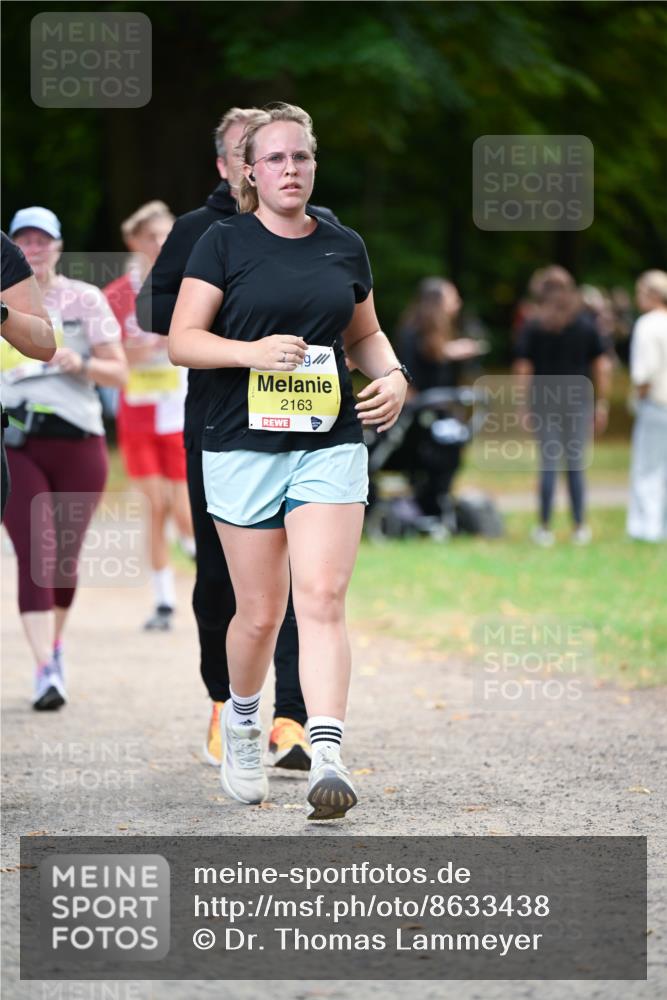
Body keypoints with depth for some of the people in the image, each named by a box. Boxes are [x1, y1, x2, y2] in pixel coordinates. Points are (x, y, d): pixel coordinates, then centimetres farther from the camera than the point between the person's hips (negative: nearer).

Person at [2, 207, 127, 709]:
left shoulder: (85, 299, 5)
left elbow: (119, 371, 2)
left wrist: (81, 364, -16)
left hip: (78, 442, 1)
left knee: (66, 556, 7)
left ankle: (55, 644, 33)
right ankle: (46, 670, -18)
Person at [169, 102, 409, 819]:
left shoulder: (344, 247, 11)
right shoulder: (224, 242, 0)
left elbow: (364, 334, 24)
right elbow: (182, 341, -5)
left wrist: (392, 376, 4)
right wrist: (252, 350, -21)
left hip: (331, 445, 2)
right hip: (243, 448, -2)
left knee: (322, 599, -14)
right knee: (260, 611, 4)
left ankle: (326, 757, -21)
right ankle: (241, 720, 34)